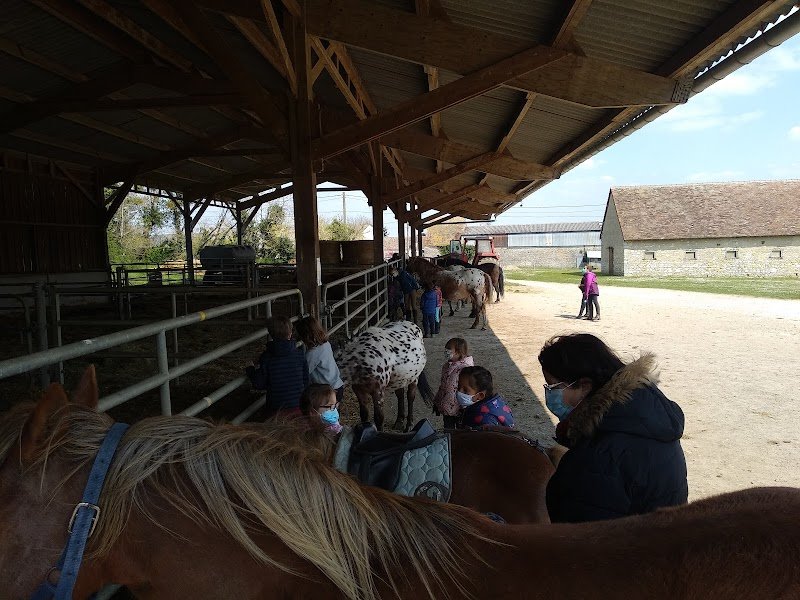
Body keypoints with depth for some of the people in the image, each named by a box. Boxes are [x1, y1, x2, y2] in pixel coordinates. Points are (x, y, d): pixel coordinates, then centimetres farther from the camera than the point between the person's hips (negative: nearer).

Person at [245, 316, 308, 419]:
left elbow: (259, 384, -6)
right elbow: (306, 380, 1)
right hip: (298, 406, 2)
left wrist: (250, 370, 12)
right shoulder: (299, 353, -6)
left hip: (276, 409, -1)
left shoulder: (266, 357, -11)